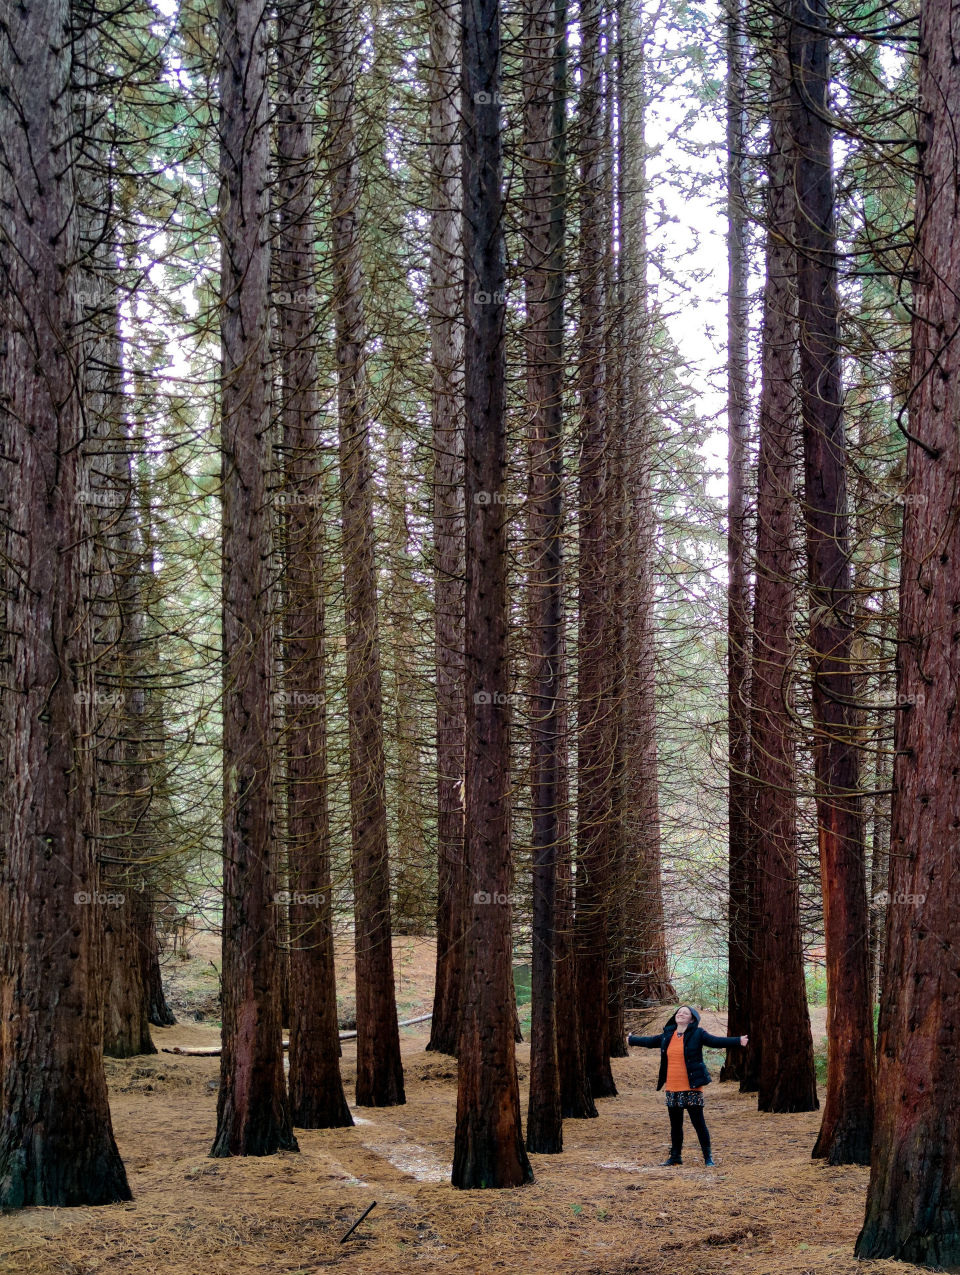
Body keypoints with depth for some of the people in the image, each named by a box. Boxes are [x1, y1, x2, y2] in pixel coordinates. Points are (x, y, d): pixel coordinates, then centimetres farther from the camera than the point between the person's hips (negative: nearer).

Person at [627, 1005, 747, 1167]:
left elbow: (716, 1041, -14)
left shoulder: (697, 1034, -5)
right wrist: (631, 1040, 41)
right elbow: (650, 1041, 27)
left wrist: (738, 1041, -26)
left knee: (698, 1122, -4)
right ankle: (675, 1156, 23)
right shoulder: (667, 1035, 11)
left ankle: (708, 1157, 5)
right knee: (675, 1124, 12)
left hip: (691, 1087, -5)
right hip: (672, 1087, 5)